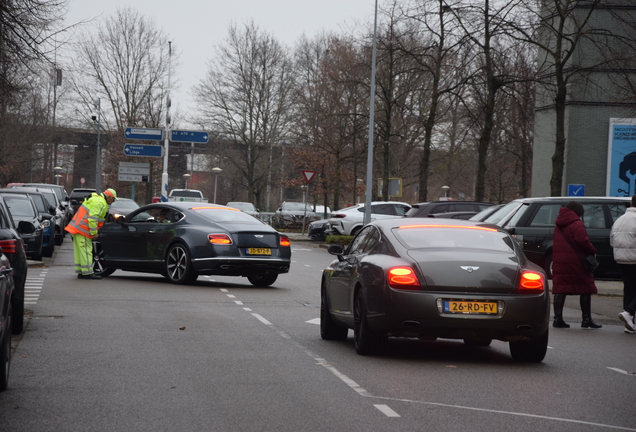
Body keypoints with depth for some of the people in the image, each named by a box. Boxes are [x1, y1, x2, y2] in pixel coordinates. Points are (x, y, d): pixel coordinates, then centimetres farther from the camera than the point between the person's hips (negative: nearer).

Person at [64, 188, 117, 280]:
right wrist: (94, 233, -18)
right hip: (82, 229, -10)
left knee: (80, 251, 12)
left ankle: (80, 272, 17)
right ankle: (88, 273, -7)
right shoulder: (100, 203, -14)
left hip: (76, 227, 10)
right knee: (86, 251, -8)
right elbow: (92, 218, -23)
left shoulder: (95, 199, 20)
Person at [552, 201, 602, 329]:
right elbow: (583, 242, -18)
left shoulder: (559, 226, 16)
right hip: (575, 261, -7)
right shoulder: (577, 224, -11)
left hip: (559, 260, 7)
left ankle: (558, 318, -2)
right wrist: (593, 251, -3)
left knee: (560, 289, 5)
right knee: (586, 289, 3)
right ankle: (587, 319, 4)